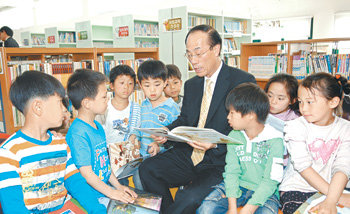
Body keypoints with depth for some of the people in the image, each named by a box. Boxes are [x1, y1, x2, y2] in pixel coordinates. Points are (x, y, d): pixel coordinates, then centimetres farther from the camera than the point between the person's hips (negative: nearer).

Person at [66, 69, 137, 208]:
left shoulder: (98, 126, 9)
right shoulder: (78, 133, -21)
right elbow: (86, 173, -20)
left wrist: (118, 186, 8)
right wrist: (112, 193, -16)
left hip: (105, 188, 8)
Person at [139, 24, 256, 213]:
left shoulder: (243, 81, -7)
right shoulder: (191, 84, 14)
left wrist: (215, 142, -25)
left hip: (219, 162, -5)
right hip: (188, 155, 6)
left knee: (189, 198, -28)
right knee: (147, 169, -14)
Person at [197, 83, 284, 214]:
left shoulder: (274, 140, -11)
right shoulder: (233, 136, 2)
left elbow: (270, 180, -13)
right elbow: (231, 171, -2)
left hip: (265, 192, -2)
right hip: (237, 187, 3)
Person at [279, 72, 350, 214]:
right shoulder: (296, 127, -8)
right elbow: (303, 167, -12)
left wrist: (330, 201, -26)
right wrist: (338, 196, -15)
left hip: (334, 189, 2)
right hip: (296, 189, -1)